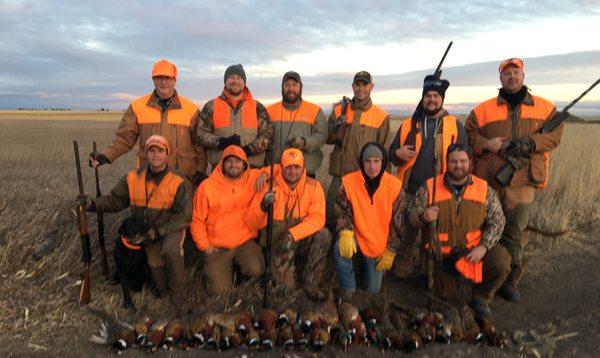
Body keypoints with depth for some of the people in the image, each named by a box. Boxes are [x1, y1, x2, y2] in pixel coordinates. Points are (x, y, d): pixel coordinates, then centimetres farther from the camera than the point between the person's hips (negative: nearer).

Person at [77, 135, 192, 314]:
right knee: (155, 264, -11)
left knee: (170, 250, -32)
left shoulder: (179, 182, -14)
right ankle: (161, 288, 25)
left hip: (172, 228, -4)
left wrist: (156, 233, -21)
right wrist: (92, 204, -13)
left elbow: (183, 216, -16)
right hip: (146, 230, 4)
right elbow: (115, 200, 7)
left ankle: (179, 296, -11)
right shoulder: (133, 179, 0)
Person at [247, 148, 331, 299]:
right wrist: (263, 207, -31)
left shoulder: (313, 186, -6)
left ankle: (311, 283, -12)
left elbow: (317, 218, -18)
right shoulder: (271, 187, -9)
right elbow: (252, 223, -9)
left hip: (303, 240, 3)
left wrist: (293, 234, -30)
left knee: (323, 234, -28)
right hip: (277, 241, -2)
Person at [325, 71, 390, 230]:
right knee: (331, 218, 7)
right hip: (340, 175, 2)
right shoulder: (339, 110, 7)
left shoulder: (382, 116, 3)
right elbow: (328, 139, 9)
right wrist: (337, 124, -10)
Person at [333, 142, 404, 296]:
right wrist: (345, 232, -27)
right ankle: (348, 289, -9)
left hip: (380, 245, 1)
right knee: (341, 248, -35)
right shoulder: (349, 181, -15)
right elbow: (342, 212, -7)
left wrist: (390, 252, -3)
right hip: (356, 236, -1)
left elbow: (397, 224, -5)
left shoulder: (395, 186, -13)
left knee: (372, 289, 7)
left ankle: (368, 264, 41)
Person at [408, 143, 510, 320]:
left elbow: (497, 220, -2)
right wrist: (423, 217, -28)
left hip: (473, 251, 1)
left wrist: (484, 246, -16)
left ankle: (480, 299, 3)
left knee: (501, 262, -26)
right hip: (441, 254, 0)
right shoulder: (430, 187, -7)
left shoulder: (484, 189, -3)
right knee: (444, 296, 0)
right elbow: (412, 215, -3)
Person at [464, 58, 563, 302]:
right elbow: (468, 135, 6)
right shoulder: (483, 109, 6)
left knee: (514, 234, 5)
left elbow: (555, 135, 1)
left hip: (522, 183, 0)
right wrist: (486, 144, -13)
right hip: (486, 181, 0)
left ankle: (510, 281, 21)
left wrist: (530, 142, -17)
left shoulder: (545, 108, 8)